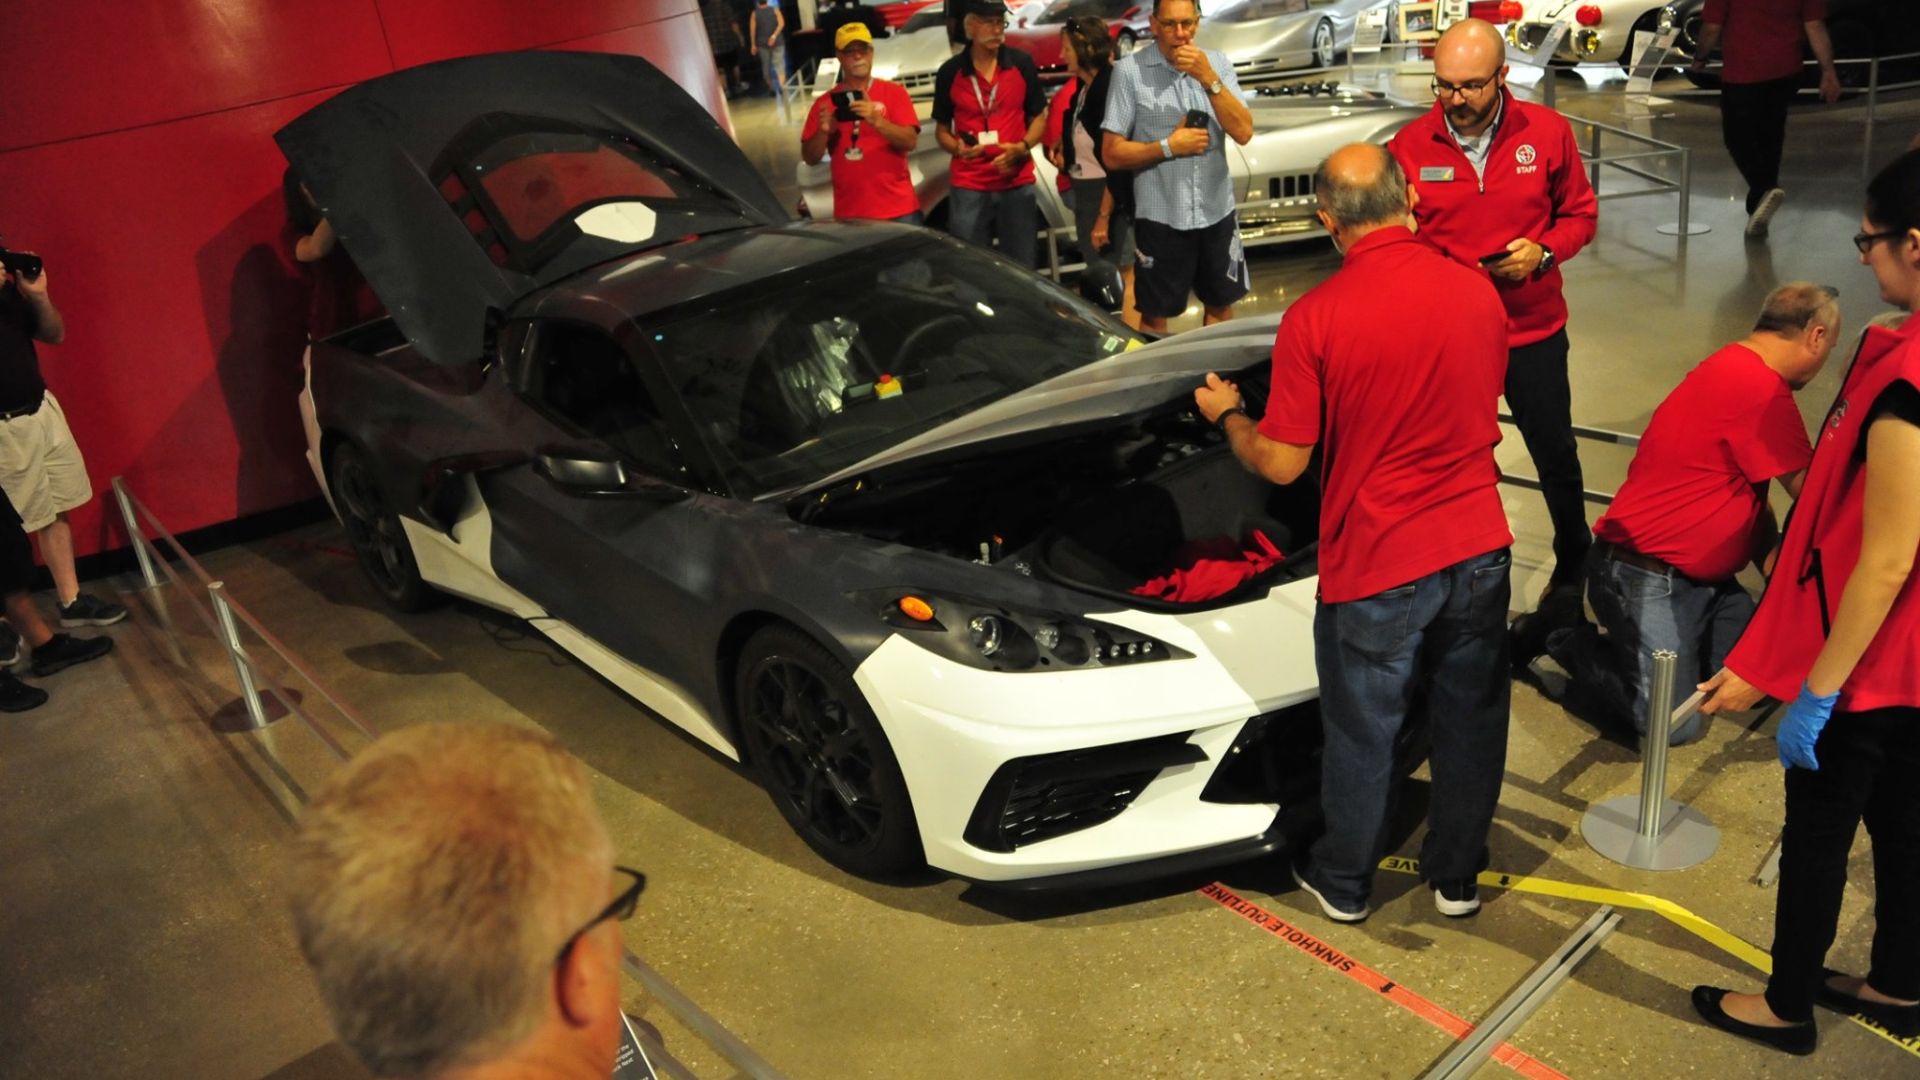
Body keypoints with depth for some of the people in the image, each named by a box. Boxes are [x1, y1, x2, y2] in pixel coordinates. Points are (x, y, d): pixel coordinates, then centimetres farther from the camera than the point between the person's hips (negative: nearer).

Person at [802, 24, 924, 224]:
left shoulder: (894, 92, 3)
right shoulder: (825, 103, 8)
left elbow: (910, 141, -7)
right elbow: (810, 158, 7)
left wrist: (876, 120, -22)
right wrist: (823, 132, -13)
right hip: (849, 215, 1)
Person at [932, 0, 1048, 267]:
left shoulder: (1022, 64, 4)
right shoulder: (950, 72, 2)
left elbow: (1039, 116, 10)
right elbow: (941, 128, 11)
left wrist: (1021, 148, -10)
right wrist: (958, 147, -12)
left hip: (1018, 184, 1)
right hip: (968, 187, -1)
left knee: (1021, 269, 5)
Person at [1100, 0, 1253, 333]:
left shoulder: (1217, 62, 1)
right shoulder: (1129, 70, -9)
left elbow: (1243, 132, -10)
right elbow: (1112, 153, -9)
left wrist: (1208, 79, -18)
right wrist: (1168, 147, -17)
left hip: (1216, 210, 4)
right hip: (1160, 215, -3)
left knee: (1221, 305, 18)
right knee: (1155, 316, 9)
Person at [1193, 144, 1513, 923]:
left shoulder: (1315, 318, -18)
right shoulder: (1476, 290, -2)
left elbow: (1282, 464, -13)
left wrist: (1225, 416, 5)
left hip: (1375, 565, -4)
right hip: (1478, 547, 4)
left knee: (1362, 733, 14)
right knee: (1469, 717, 19)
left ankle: (1343, 882, 34)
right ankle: (1456, 874, 36)